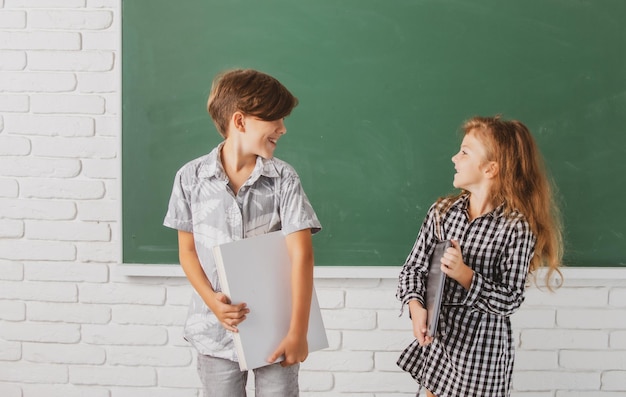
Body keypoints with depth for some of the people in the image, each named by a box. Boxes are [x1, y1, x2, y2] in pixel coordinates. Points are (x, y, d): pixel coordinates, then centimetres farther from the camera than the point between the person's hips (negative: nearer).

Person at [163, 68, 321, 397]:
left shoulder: (283, 178, -6)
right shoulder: (191, 177, -3)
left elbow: (301, 254, -11)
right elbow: (187, 250, 3)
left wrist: (298, 332, -15)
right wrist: (213, 302, -13)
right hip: (218, 331, 1)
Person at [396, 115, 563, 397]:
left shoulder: (517, 227, -15)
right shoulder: (442, 211, -1)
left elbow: (509, 301, -15)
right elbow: (413, 268, -1)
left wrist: (464, 275, -28)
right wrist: (416, 306, -20)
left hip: (482, 344, -4)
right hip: (437, 336, 5)